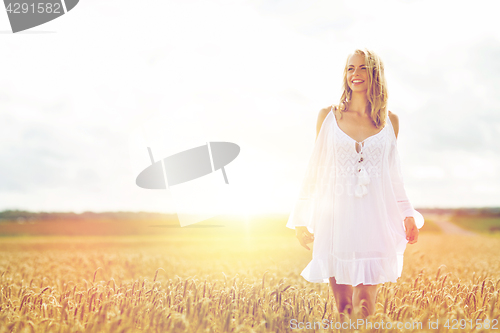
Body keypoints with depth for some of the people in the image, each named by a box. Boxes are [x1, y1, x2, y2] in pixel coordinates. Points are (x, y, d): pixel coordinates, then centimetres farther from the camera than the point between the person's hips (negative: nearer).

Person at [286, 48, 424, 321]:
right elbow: (315, 170, 7)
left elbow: (392, 175, 16)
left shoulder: (390, 121, 8)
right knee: (342, 306, 2)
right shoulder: (328, 116, 4)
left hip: (373, 220, 1)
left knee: (365, 305, -5)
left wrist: (407, 216, 11)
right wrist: (302, 219, 6)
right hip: (336, 218, 0)